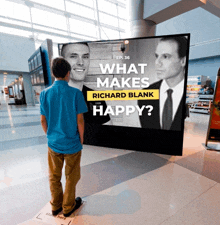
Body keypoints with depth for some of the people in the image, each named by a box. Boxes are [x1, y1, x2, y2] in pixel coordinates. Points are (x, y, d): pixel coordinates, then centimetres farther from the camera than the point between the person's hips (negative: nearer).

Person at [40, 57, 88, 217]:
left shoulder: (45, 93, -4)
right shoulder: (76, 93, -15)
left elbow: (43, 120, 0)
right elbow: (80, 120, -14)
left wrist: (50, 136, 15)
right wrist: (81, 139, 0)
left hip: (53, 143, 4)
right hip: (72, 144, -3)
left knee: (54, 176, 22)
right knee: (71, 177, 18)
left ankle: (56, 206, 43)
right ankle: (68, 207, 38)